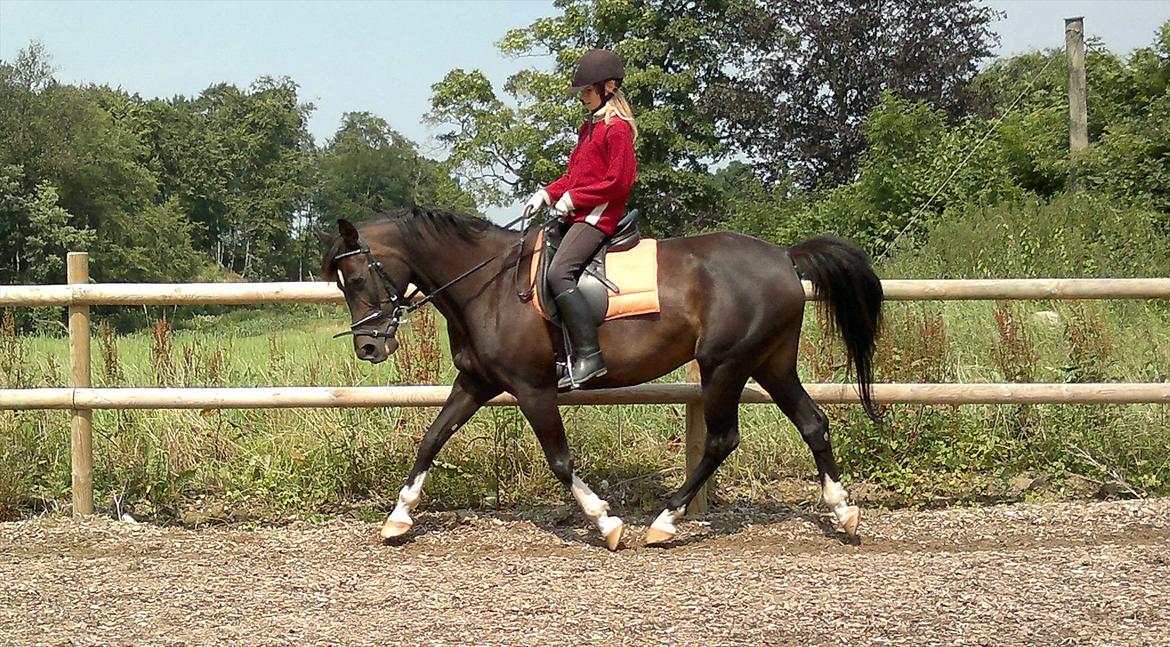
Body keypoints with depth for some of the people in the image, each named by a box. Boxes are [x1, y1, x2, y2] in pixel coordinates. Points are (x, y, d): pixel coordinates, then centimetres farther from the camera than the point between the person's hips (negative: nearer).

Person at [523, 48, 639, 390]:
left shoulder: (617, 128, -11)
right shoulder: (590, 127, 20)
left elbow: (619, 181, -18)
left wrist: (573, 199, -16)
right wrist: (548, 194, 9)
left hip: (598, 215, -11)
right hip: (577, 214, 11)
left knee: (558, 273, -27)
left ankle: (589, 356, -29)